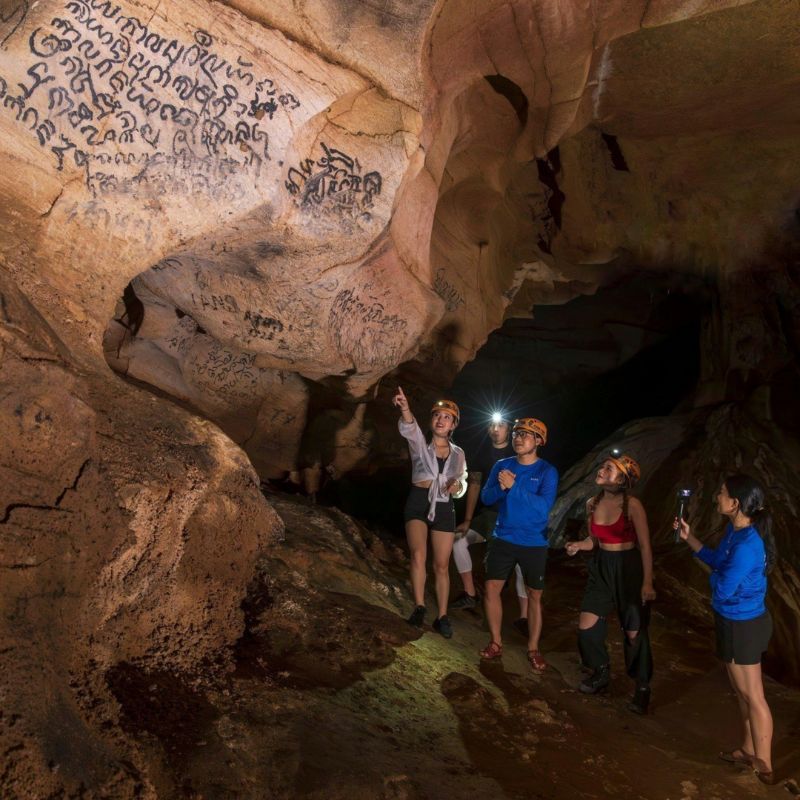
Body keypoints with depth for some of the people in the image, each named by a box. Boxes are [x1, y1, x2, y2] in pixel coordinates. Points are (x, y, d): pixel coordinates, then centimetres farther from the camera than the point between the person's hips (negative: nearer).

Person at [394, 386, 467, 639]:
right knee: (418, 554, -25)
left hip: (443, 507, 3)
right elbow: (409, 428, -24)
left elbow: (462, 485, 14)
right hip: (418, 503, -2)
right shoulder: (420, 443, -1)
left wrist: (457, 486, -12)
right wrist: (405, 409, -47)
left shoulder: (458, 453, 9)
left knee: (442, 565, 5)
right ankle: (419, 607, -15)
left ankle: (442, 616, 17)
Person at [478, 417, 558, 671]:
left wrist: (514, 487, -28)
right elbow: (486, 498, -1)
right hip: (502, 539, 3)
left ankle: (533, 649, 23)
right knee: (491, 588, 3)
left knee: (534, 595, 8)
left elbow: (544, 507, -22)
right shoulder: (502, 466, 1)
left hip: (534, 544, -3)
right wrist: (500, 487, -22)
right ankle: (496, 642, 20)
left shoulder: (547, 471, -10)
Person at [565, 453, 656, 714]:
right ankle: (601, 672, 30)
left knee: (634, 632, 4)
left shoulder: (632, 505, -16)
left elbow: (645, 546, -13)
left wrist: (647, 582, -16)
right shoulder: (592, 504, 0)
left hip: (629, 568, -5)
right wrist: (577, 545, -9)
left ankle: (642, 687, 25)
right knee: (586, 626, 4)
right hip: (601, 568, 5)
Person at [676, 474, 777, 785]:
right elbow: (718, 561, 11)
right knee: (742, 692, 23)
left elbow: (722, 589, -26)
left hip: (743, 626, -9)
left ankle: (764, 767, 25)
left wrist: (714, 576, -6)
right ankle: (748, 750, 41)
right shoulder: (734, 529, -3)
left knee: (753, 696, 8)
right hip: (734, 621, 9)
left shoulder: (747, 545, -33)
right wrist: (689, 537, 9)